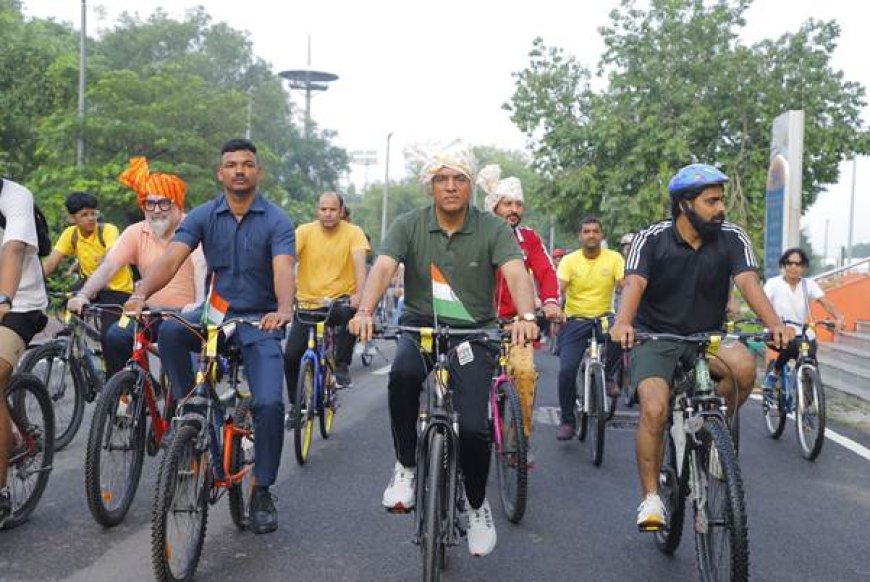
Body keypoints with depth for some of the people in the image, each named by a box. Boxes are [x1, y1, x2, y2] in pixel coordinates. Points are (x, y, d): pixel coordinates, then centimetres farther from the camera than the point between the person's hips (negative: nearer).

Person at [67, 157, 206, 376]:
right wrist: (82, 295, -19)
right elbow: (108, 266, -3)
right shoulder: (136, 233, 5)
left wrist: (199, 304, -39)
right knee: (115, 337, -17)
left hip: (186, 315, -4)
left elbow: (202, 267, -22)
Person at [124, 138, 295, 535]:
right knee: (169, 331, -31)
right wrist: (141, 294, -32)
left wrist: (284, 309, -44)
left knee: (269, 403, -20)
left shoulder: (276, 220, -6)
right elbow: (171, 259, -12)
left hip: (259, 322, -2)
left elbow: (283, 269, -22)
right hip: (215, 313, 3)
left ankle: (262, 491, 1)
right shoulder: (203, 216, 1)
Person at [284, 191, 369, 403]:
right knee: (291, 355, -7)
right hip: (307, 303, 2)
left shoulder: (353, 232, -6)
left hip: (341, 301, -1)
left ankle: (342, 364, -14)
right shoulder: (304, 231, -4)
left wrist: (359, 294, -37)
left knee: (354, 313, -36)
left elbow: (359, 262, -20)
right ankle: (296, 406, 16)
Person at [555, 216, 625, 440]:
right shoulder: (569, 260, -3)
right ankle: (567, 420, 8)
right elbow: (559, 288, -15)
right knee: (567, 370, -12)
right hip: (575, 320, 0)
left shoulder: (614, 258, -3)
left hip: (604, 317, 0)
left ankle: (608, 374, -5)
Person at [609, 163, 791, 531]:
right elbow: (634, 283, -25)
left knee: (744, 366, -30)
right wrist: (622, 323, -47)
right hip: (656, 336, -2)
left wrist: (775, 324, -39)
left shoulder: (732, 239, -6)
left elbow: (748, 282, -20)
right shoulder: (651, 240, -11)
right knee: (654, 410, -24)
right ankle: (651, 498, -6)